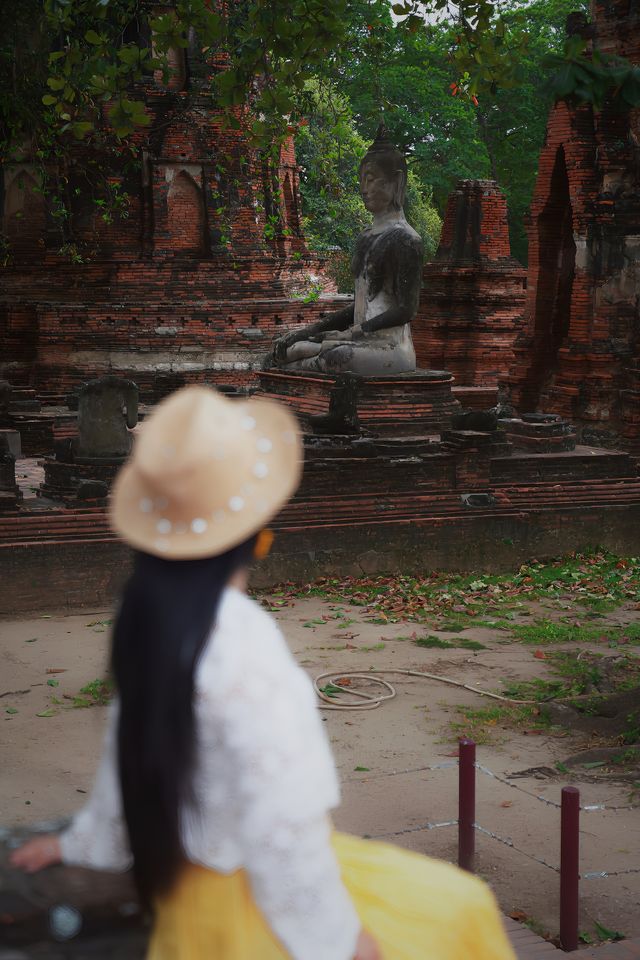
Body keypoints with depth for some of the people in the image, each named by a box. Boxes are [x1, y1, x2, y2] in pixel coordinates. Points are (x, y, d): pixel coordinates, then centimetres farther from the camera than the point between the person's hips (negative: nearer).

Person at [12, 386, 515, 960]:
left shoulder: (148, 615, -5)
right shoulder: (240, 643, -31)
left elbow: (132, 742, 10)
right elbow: (281, 812, -28)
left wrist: (85, 840, 27)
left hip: (186, 877, 8)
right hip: (258, 894, -8)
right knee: (454, 911, 8)